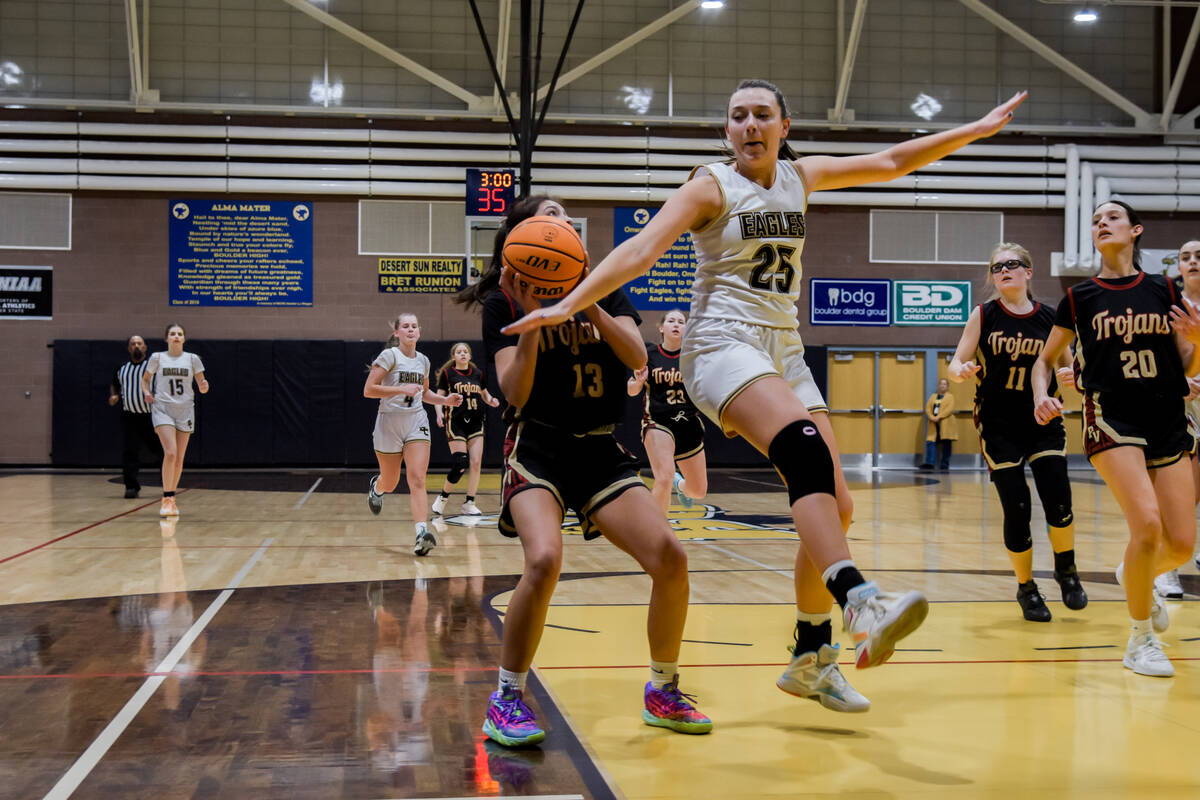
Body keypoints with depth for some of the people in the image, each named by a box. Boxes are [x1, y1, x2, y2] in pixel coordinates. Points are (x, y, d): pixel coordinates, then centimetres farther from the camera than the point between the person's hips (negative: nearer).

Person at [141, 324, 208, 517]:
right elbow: (145, 378, 18)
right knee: (170, 453, -19)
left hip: (185, 410, 2)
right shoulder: (157, 357, 2)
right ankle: (167, 499, -15)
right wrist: (146, 392, -1)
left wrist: (204, 387, -16)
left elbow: (202, 387, 6)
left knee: (179, 459, 6)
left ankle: (171, 499, 20)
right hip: (162, 409, -2)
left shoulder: (192, 359, 4)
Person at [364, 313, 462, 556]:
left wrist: (445, 400, 10)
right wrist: (402, 389, -22)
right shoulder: (389, 356, -8)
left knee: (417, 480, -14)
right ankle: (376, 487, 50)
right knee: (390, 483, 12)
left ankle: (421, 534, -24)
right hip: (389, 422, -3)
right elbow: (368, 390, -14)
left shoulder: (423, 360, 10)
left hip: (416, 421, 3)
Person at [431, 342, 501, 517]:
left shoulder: (478, 373, 10)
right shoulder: (447, 373, 0)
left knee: (476, 463, -3)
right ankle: (443, 497, 13)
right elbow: (439, 396, 0)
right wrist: (439, 414, -17)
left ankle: (469, 503, 8)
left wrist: (491, 401, -2)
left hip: (475, 423, 4)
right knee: (461, 464, -9)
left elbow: (484, 394, 20)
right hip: (455, 422, -4)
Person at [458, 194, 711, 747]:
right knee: (544, 560, -30)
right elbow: (515, 393, -11)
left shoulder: (604, 289, 11)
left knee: (669, 559, -12)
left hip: (600, 450, 4)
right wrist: (533, 317, -21)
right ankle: (506, 700, -11)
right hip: (537, 446, -4)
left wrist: (586, 304, -16)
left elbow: (637, 358, -6)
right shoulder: (504, 300, 0)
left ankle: (663, 692, 11)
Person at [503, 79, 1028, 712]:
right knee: (806, 447, -34)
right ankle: (861, 604, -49)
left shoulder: (800, 176, 14)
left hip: (784, 353, 7)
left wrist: (977, 129, 22)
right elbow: (642, 249, -13)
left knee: (833, 508, -1)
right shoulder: (712, 187, -2)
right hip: (724, 345, -6)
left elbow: (890, 162, 22)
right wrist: (568, 304, -25)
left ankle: (810, 659, 12)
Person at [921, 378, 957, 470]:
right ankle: (929, 463, -12)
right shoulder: (933, 396, 19)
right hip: (934, 424, 3)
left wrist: (938, 417, -18)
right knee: (931, 442, -8)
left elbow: (950, 409, -8)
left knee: (946, 444, -2)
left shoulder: (950, 396, 6)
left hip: (945, 424, -3)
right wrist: (931, 417, -10)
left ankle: (945, 464, 4)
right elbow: (928, 408, 9)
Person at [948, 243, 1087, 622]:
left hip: (1044, 422, 1)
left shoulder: (1049, 318, 2)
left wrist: (1069, 376, -13)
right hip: (999, 426, -1)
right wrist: (962, 371, -25)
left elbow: (1069, 369, 11)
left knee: (1058, 500, -13)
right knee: (1017, 509, -4)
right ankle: (1026, 588, 17)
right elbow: (955, 365, -2)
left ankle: (1066, 570, 16)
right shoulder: (983, 316, -1)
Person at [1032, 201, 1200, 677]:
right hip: (1111, 420, -3)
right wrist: (1041, 397, -5)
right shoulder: (1080, 298, 5)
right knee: (1147, 526, -21)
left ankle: (1138, 578, 36)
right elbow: (1045, 359, 15)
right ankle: (1141, 639, -1)